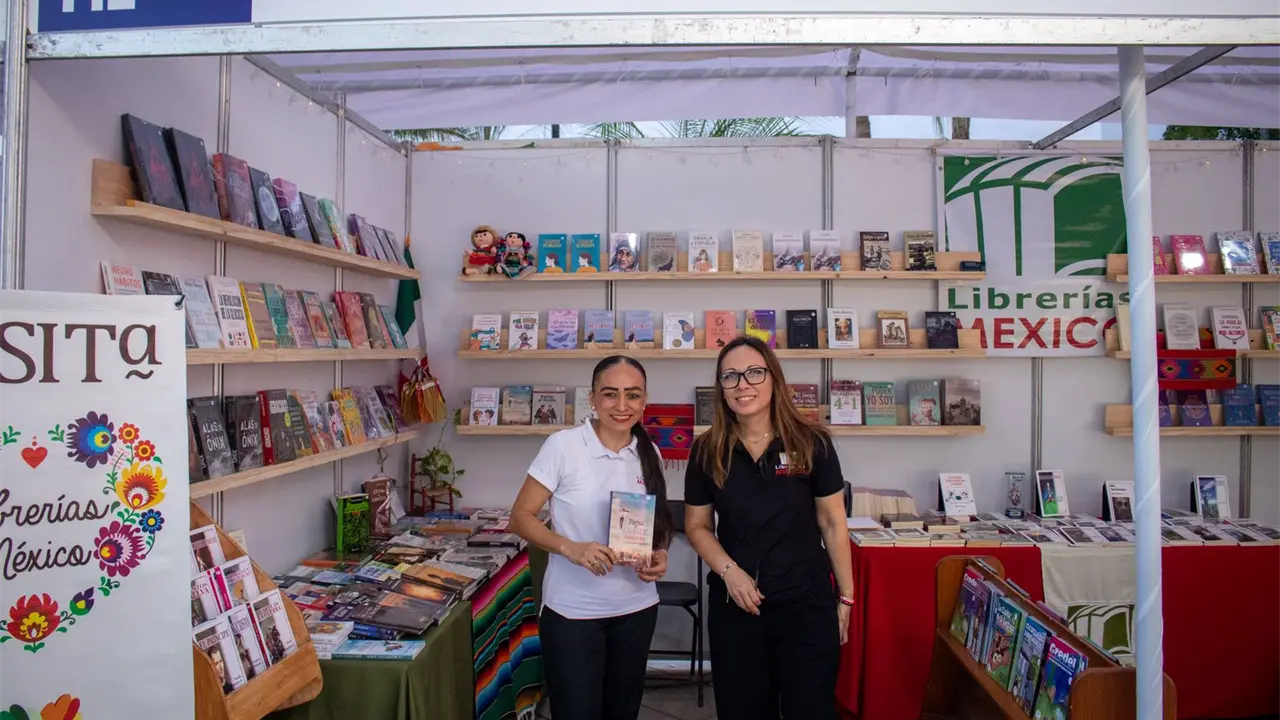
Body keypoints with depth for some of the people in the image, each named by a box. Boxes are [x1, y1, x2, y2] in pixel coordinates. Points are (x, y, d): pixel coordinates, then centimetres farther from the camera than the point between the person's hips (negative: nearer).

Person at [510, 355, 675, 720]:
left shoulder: (649, 454, 1)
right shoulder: (563, 445, -14)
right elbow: (520, 517, -10)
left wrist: (660, 556, -8)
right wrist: (569, 547, -26)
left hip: (636, 609, 5)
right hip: (572, 611, -5)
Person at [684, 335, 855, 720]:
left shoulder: (811, 443, -8)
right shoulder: (707, 451, -3)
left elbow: (833, 524, 0)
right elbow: (697, 526, 5)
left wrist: (845, 597, 2)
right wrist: (730, 571, -12)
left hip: (807, 602, -1)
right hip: (733, 604, 2)